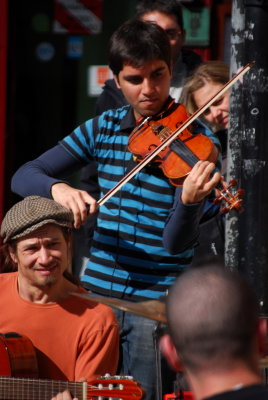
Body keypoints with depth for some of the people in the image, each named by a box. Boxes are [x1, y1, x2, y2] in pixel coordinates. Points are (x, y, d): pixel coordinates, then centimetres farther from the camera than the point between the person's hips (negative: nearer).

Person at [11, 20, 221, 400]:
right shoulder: (103, 128, 4)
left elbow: (179, 243, -15)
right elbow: (23, 177, 1)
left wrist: (190, 200, -37)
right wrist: (58, 188, -20)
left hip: (157, 301, -4)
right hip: (97, 292, 4)